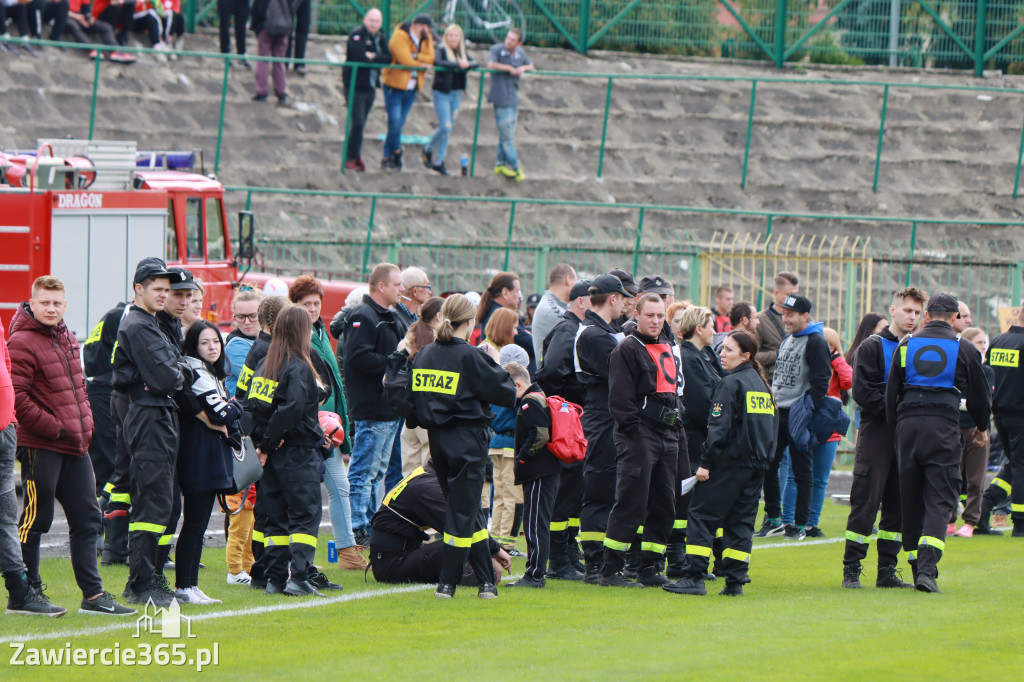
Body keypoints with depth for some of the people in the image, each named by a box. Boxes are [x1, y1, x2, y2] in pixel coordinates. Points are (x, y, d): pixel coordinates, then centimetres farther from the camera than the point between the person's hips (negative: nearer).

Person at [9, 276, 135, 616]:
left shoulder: (67, 340, 15)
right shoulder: (22, 343, -12)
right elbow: (17, 398, -18)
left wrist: (85, 424, 12)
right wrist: (55, 428, -16)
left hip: (74, 447, 9)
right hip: (40, 447, -9)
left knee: (86, 518, 9)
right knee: (35, 519, -2)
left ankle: (93, 594, 14)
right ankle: (28, 591, 5)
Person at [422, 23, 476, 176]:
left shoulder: (462, 53, 11)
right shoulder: (442, 51, -7)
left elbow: (474, 63, 1)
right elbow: (438, 62, -27)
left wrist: (466, 65, -20)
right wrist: (457, 64, -27)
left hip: (456, 94, 6)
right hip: (442, 93, -6)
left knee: (448, 128, 8)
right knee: (445, 127, -13)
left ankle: (439, 162, 15)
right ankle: (428, 150, 13)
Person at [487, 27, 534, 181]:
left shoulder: (520, 53, 7)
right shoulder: (496, 50, -10)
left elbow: (532, 67, 18)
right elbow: (491, 64, -27)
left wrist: (524, 68, -5)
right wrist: (510, 69, -19)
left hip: (514, 98, 6)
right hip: (501, 99, -6)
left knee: (506, 134, 13)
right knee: (507, 135, -4)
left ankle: (500, 164, 23)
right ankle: (515, 167, 3)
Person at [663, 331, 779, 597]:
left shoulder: (731, 384, -9)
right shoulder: (762, 385, 16)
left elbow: (719, 427, -15)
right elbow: (772, 427, 19)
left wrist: (706, 463, -14)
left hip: (730, 462, -8)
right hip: (757, 464, 8)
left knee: (701, 515, -3)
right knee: (741, 521, 9)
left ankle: (694, 577, -9)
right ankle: (735, 580, 2)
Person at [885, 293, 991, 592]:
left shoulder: (906, 345, 9)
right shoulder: (964, 350, 3)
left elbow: (891, 392, 10)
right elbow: (980, 396, 11)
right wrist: (982, 428, 28)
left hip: (907, 423, 3)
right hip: (944, 426, -3)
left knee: (911, 500, 12)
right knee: (940, 501, -5)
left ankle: (918, 568, 15)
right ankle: (927, 569, -21)